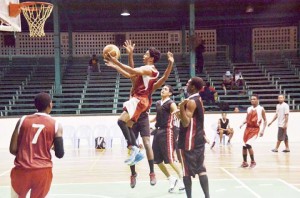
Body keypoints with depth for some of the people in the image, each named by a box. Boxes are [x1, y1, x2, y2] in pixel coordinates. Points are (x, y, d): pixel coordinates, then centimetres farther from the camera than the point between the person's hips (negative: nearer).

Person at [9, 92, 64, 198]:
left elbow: (13, 149, 0)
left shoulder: (23, 120, 4)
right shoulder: (56, 125, 0)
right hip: (43, 171, -1)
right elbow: (60, 154, -2)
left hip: (22, 170, 1)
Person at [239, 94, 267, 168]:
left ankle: (253, 162, -3)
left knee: (248, 144, -20)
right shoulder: (249, 109, 11)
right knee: (244, 146, 4)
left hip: (255, 129, -5)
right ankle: (245, 162, 20)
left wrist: (262, 130, -7)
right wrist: (243, 123, -1)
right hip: (248, 128, 5)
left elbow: (265, 120, 2)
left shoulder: (261, 109, -2)